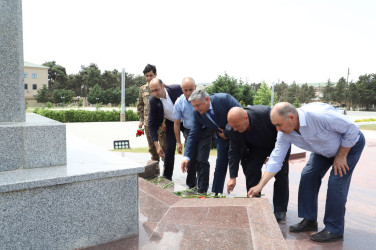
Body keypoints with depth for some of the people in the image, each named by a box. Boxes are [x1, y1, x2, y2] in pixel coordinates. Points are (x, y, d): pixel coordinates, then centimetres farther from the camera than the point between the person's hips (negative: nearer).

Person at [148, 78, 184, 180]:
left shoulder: (176, 89, -26)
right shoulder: (153, 101, -22)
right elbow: (152, 124, -16)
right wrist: (156, 145, -22)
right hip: (171, 124, 0)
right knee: (169, 150, -8)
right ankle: (167, 178, 9)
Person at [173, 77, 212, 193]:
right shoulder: (179, 103, -9)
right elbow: (176, 123, -1)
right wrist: (178, 142, 0)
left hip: (204, 132, -2)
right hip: (189, 132, 3)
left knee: (202, 160, -6)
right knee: (190, 160, 9)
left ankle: (202, 189, 5)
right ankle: (191, 185, 30)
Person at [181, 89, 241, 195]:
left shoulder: (224, 99, -29)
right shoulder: (197, 113, -14)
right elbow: (193, 135, -11)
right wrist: (186, 156, -20)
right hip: (223, 139, 4)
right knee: (220, 166, 7)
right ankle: (215, 194, 20)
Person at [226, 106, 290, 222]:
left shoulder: (265, 113, -40)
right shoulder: (232, 129, -26)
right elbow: (234, 151, -15)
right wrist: (233, 177, -17)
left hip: (278, 143, -3)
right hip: (256, 147, 3)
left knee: (280, 174, -9)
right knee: (251, 172, -6)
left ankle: (280, 211, 4)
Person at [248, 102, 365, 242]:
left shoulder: (318, 115, -41)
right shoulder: (285, 133, -19)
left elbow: (352, 129, -27)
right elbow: (275, 159, -14)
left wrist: (341, 156, -19)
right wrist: (260, 186, -17)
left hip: (350, 143, -6)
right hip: (324, 150, 6)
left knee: (336, 182, -14)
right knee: (308, 176, -2)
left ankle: (334, 230, 0)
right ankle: (309, 221, 13)